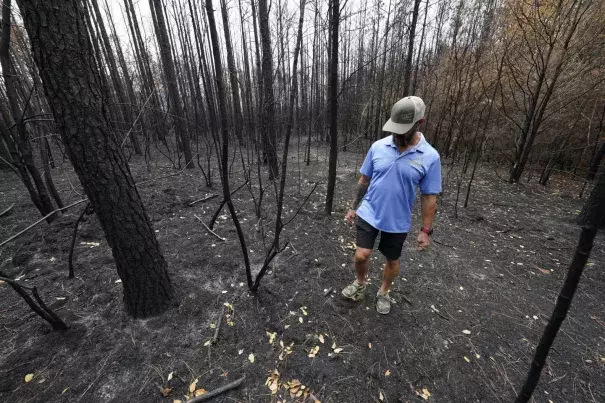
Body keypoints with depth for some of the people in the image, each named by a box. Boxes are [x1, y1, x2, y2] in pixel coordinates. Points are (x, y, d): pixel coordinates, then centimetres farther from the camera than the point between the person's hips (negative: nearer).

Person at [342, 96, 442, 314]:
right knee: (361, 255, -3)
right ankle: (360, 283, 30)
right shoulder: (378, 147, -7)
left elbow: (429, 197, -5)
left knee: (392, 261, 16)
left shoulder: (430, 157, -12)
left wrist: (426, 230, -4)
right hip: (368, 214, 1)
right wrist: (353, 207, 7)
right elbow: (364, 180, 3)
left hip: (397, 222, 0)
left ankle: (383, 292, 44)